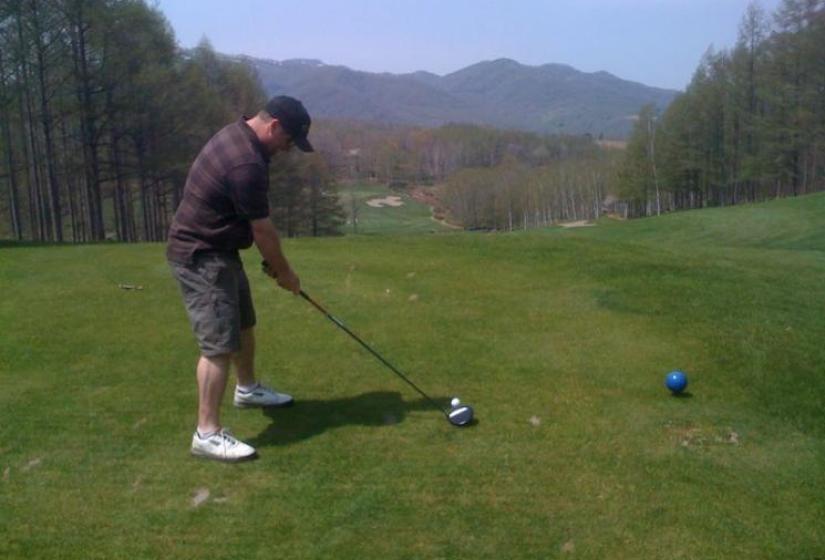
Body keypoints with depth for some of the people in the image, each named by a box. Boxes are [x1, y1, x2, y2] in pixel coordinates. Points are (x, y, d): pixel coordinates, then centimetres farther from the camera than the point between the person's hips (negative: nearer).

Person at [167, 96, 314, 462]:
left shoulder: (238, 134, 6)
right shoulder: (247, 164, -27)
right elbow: (262, 229, -18)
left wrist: (271, 261, 12)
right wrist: (284, 272, -3)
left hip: (216, 249, 11)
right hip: (201, 257, -11)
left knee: (243, 324, 23)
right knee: (219, 343, -10)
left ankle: (247, 389, 43)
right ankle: (207, 433, -4)